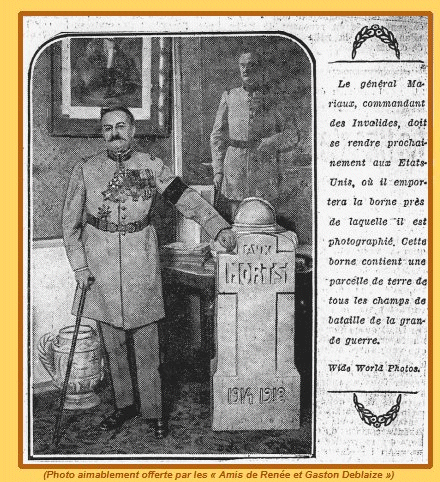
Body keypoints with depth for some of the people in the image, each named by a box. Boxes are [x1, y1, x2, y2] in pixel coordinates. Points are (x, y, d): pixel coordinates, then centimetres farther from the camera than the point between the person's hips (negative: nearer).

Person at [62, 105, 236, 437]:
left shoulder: (150, 166, 0)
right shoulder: (85, 170, 1)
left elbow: (185, 197, -6)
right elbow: (71, 221, 5)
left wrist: (219, 227, -17)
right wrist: (79, 265, -2)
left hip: (141, 262, -1)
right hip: (101, 263, 1)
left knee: (146, 341, 1)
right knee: (113, 341, 10)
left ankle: (153, 409, 13)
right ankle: (125, 404, 25)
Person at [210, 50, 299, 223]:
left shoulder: (273, 98, 5)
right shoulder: (229, 97, 9)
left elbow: (291, 136, 6)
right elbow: (217, 136, 10)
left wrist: (266, 144, -11)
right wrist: (218, 170, 2)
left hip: (265, 171, -1)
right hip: (233, 169, 1)